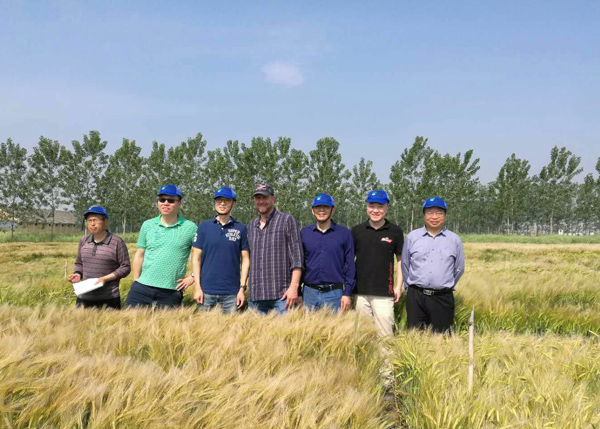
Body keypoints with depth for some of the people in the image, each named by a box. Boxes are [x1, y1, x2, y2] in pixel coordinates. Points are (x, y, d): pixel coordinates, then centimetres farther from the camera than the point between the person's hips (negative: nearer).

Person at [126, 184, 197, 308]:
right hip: (142, 288, 2)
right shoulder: (147, 225, 8)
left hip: (171, 292, -2)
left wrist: (192, 277, -3)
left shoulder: (190, 228, -1)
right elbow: (140, 255, 13)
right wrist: (135, 281, 10)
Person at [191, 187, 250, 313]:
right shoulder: (204, 226, 5)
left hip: (231, 292, 0)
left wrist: (242, 288, -2)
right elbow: (196, 258, 4)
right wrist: (197, 287, -3)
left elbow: (245, 260, 4)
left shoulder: (241, 229, 3)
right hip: (206, 290, 0)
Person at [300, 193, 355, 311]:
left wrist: (347, 293, -3)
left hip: (335, 294, -1)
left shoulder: (344, 233, 4)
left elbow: (350, 265, 3)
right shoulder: (304, 233, 9)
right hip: (310, 293, 2)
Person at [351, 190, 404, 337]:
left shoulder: (395, 231, 2)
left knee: (384, 333, -4)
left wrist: (398, 286, 1)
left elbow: (400, 260, 7)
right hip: (360, 291, 2)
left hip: (384, 292, -2)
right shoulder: (357, 230, 6)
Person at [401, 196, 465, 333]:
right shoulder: (412, 237, 4)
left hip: (443, 298, 0)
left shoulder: (455, 240, 5)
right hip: (416, 297, 0)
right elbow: (405, 265, 12)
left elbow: (459, 268, 13)